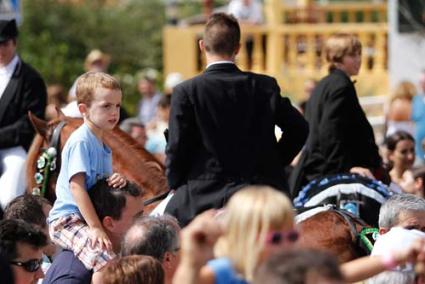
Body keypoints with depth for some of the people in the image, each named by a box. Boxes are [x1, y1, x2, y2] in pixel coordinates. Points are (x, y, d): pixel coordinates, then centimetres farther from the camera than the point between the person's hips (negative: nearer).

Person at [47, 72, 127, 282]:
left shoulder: (103, 146, 15)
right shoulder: (81, 141, -14)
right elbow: (76, 186, -22)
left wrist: (116, 181, -4)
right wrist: (95, 227, -28)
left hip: (87, 218, 10)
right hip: (67, 220, -10)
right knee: (104, 257, -34)